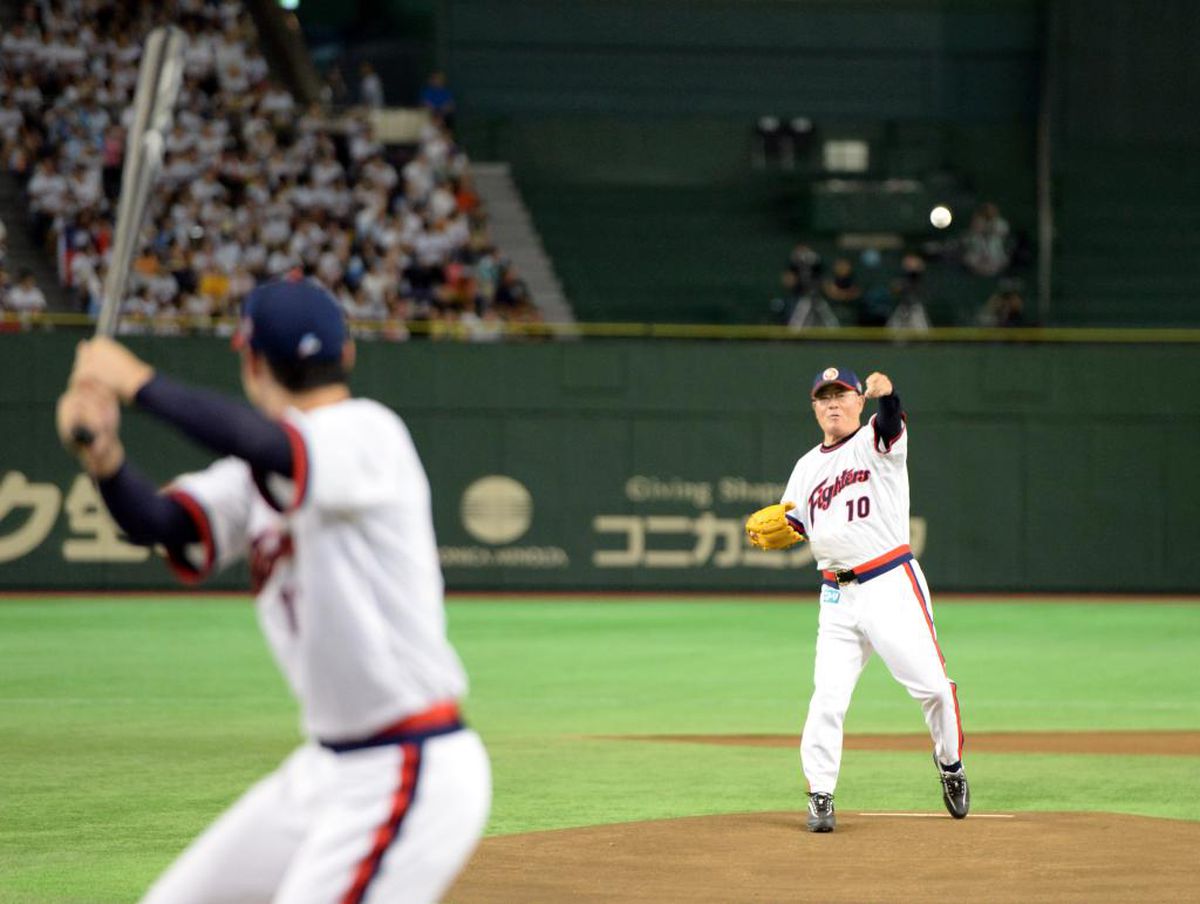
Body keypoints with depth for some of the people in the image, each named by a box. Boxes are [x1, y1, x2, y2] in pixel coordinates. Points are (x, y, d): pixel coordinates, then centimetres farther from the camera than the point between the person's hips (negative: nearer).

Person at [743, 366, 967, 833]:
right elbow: (792, 526, 22)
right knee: (827, 697, -5)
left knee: (931, 685, -5)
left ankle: (950, 764, 19)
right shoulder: (808, 467, 16)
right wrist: (768, 528, -3)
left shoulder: (876, 441, -1)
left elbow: (891, 424, -25)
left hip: (891, 585, -4)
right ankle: (819, 796, 1)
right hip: (837, 596, 4)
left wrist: (886, 395, -49)